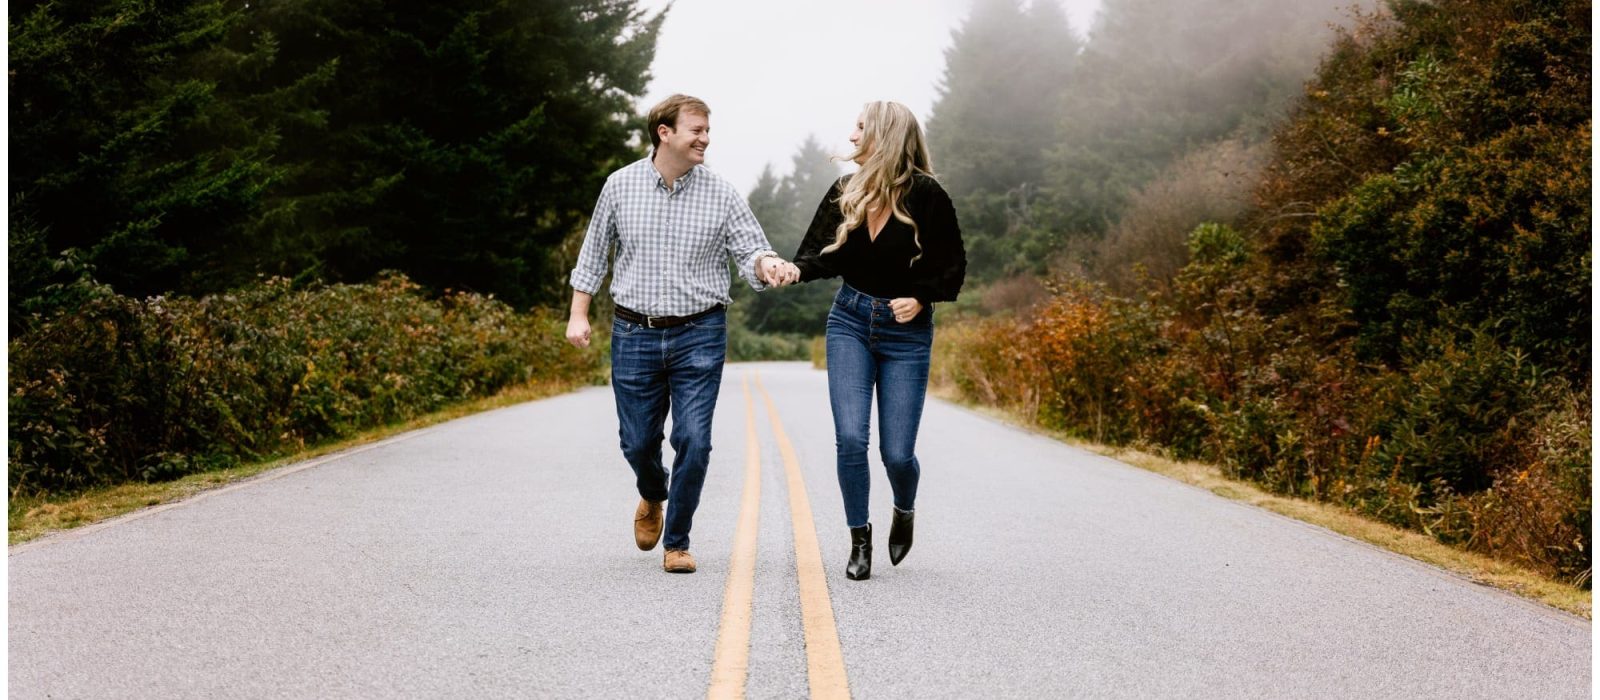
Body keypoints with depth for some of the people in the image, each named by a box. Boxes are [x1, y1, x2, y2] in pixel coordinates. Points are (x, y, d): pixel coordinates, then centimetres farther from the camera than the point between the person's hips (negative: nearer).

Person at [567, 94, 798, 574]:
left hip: (699, 336, -1)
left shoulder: (721, 195, -2)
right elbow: (594, 253, 11)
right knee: (638, 442, 7)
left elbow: (750, 252, -2)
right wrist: (578, 314, 7)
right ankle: (653, 497, 43)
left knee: (693, 441, -8)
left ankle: (677, 542, 9)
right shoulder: (621, 185, 1)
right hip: (634, 335, 1)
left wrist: (768, 264, -26)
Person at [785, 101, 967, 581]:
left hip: (907, 331, -3)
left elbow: (954, 267, -4)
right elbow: (823, 254, 1)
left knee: (896, 452, -2)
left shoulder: (926, 196, -11)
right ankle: (860, 542, 6)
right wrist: (795, 270, -20)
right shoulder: (846, 193, 1)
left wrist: (920, 298, -20)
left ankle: (904, 511, 33)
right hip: (850, 321, 3)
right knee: (850, 438, -11)